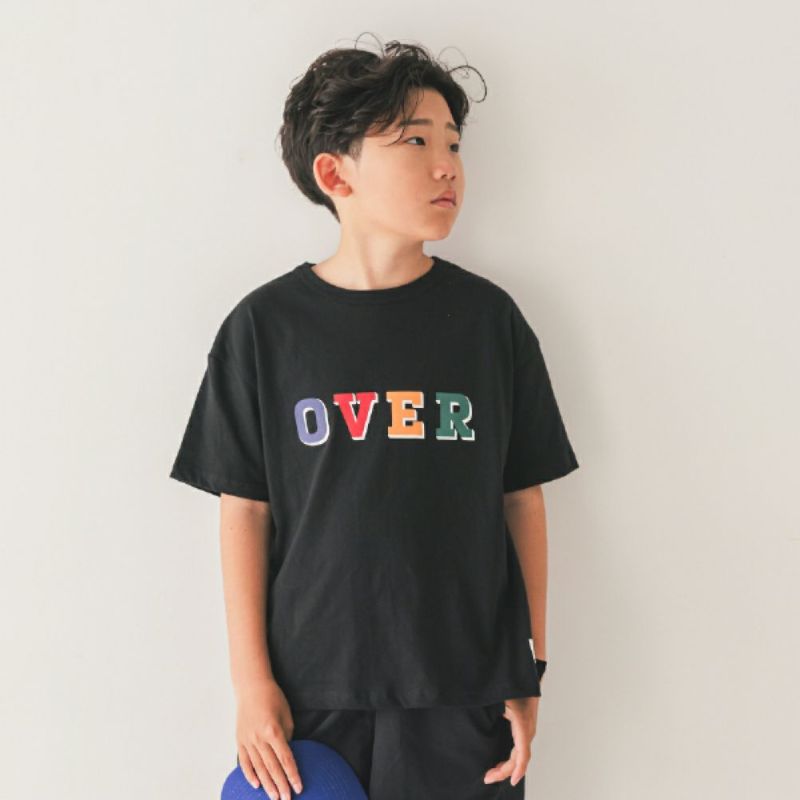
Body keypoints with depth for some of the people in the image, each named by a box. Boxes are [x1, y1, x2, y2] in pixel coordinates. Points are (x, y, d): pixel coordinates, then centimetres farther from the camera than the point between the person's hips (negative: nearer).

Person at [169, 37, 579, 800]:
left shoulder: (489, 317, -1)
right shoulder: (265, 325, -3)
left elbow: (522, 498, 3)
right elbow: (245, 509, 0)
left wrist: (530, 670, 4)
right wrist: (250, 678, -2)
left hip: (468, 686, 1)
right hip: (312, 687, 0)